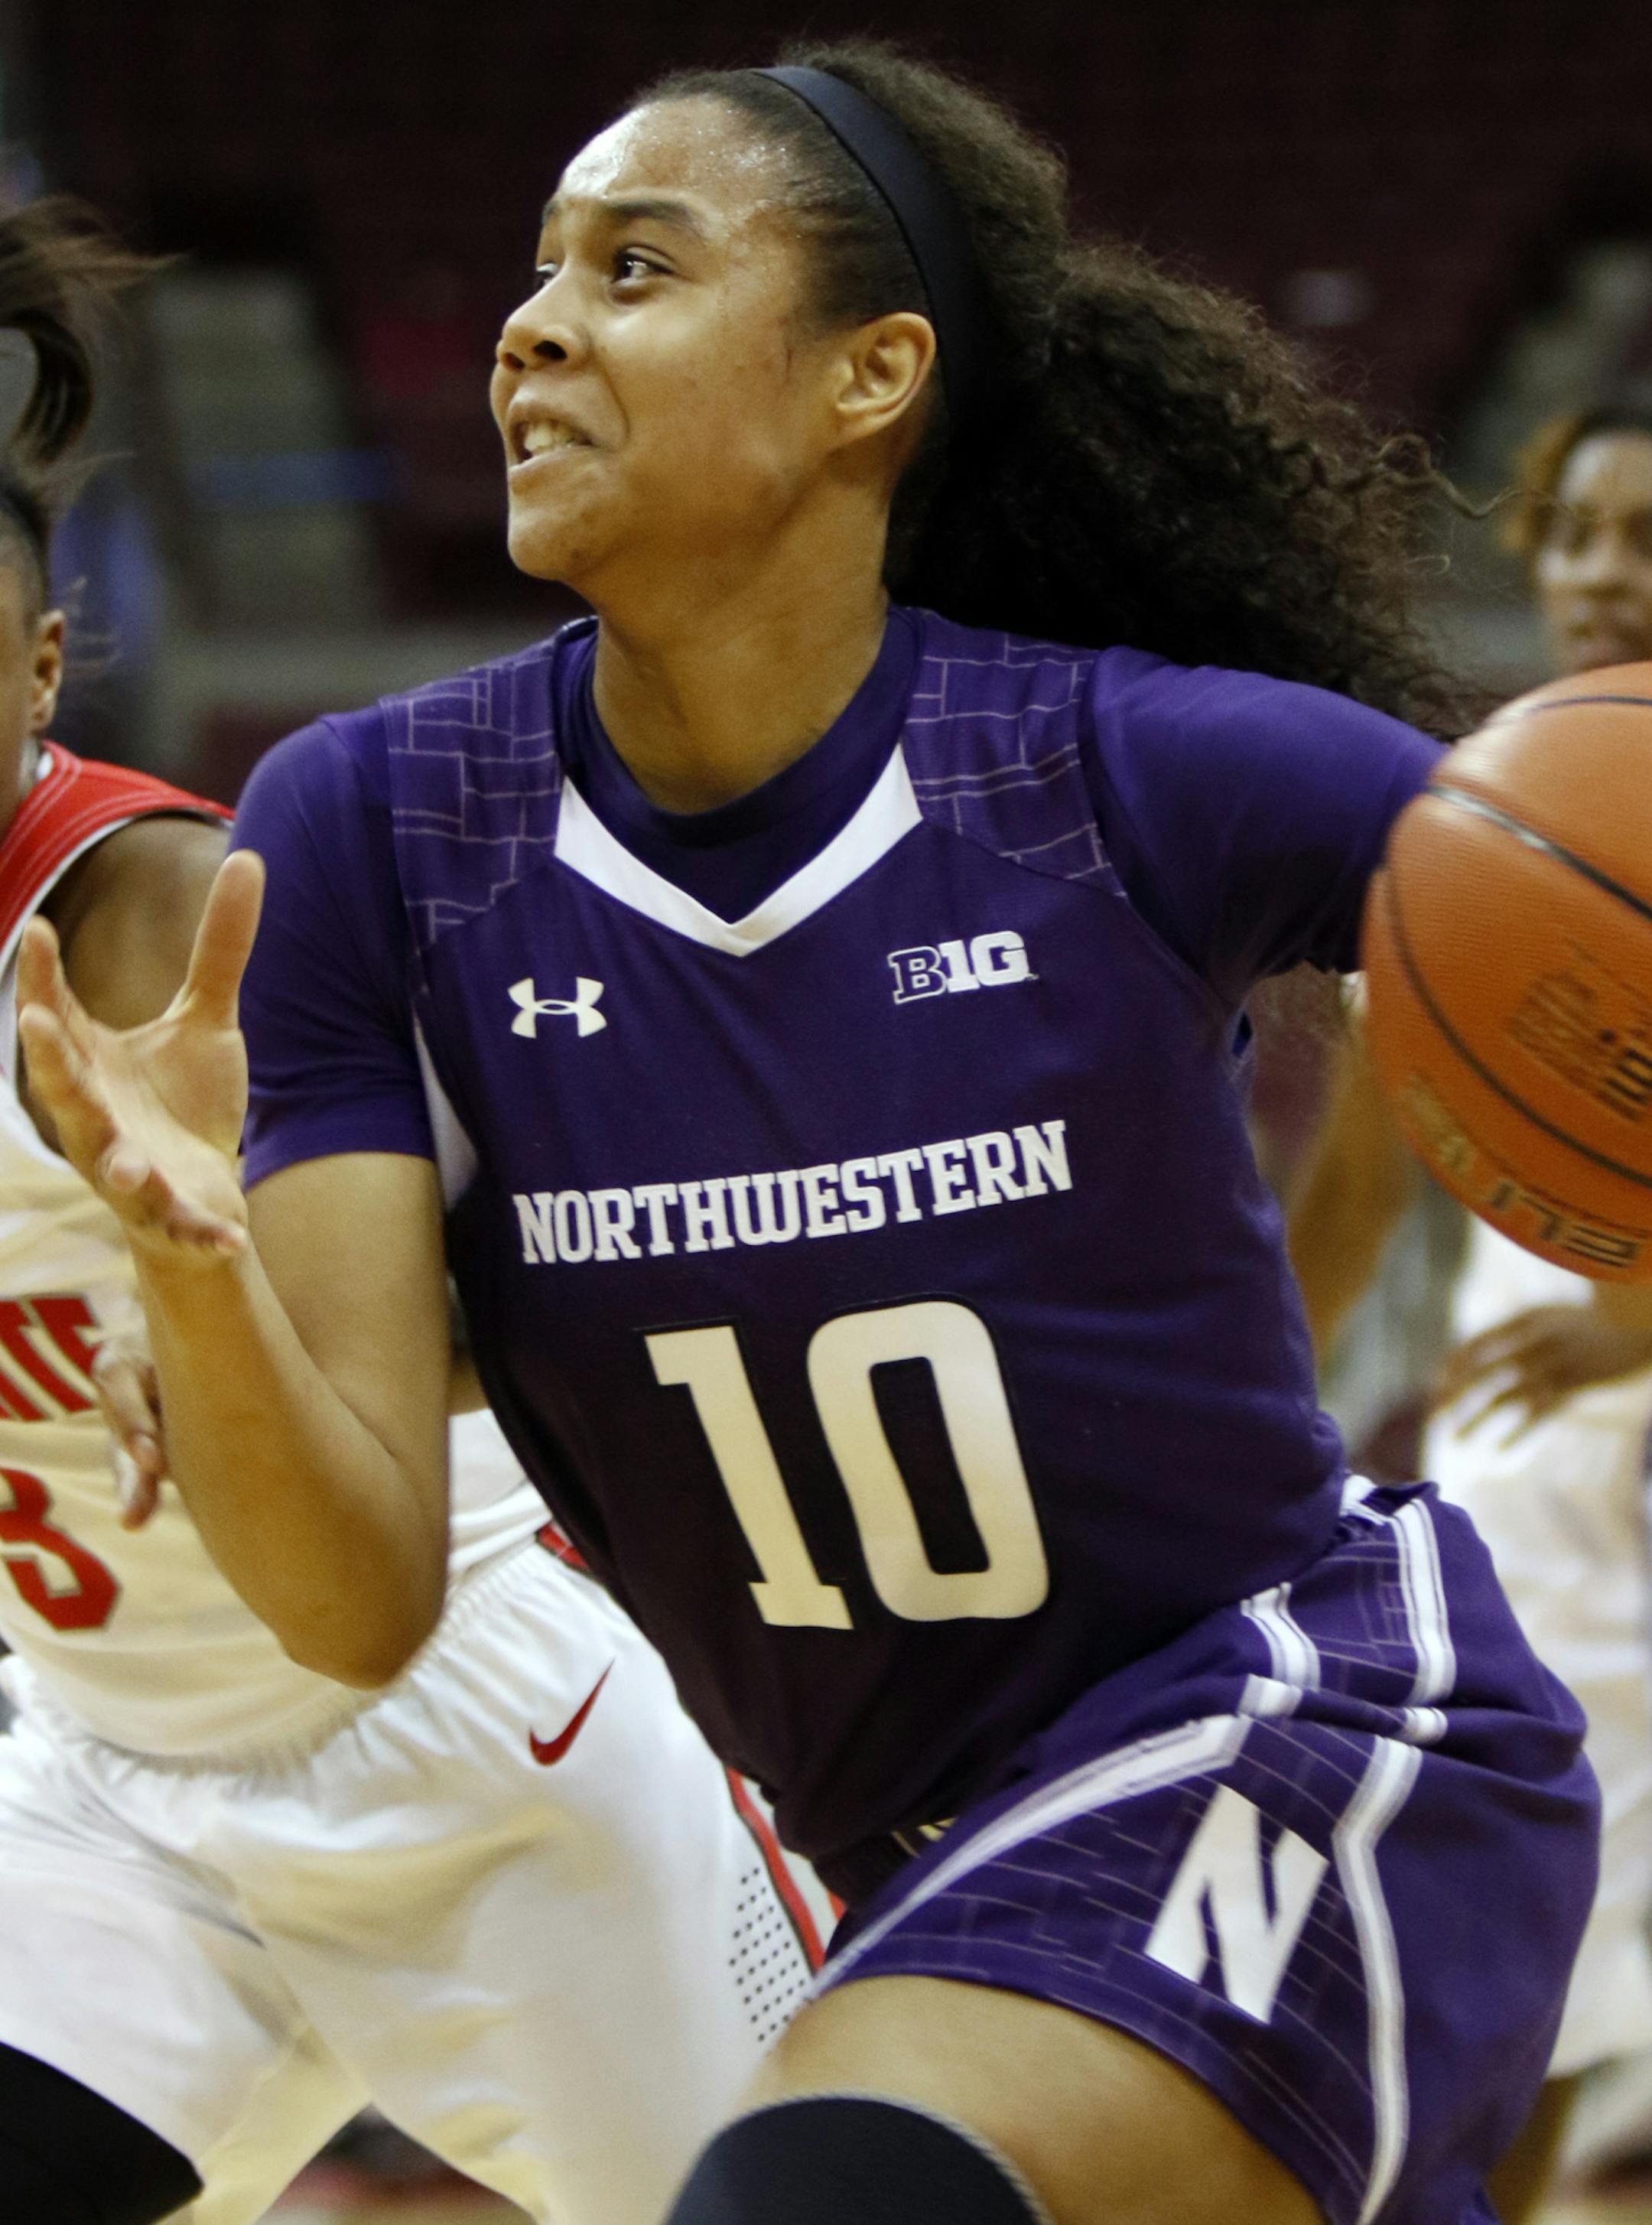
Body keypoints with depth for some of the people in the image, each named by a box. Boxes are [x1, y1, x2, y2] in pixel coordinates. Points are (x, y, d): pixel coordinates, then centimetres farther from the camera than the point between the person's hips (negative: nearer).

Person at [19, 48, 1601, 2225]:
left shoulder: (1146, 772, -17)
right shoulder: (372, 836, -8)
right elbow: (365, 1595, -11)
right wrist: (200, 1274, -32)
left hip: (1314, 1719, -5)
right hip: (940, 1857, 6)